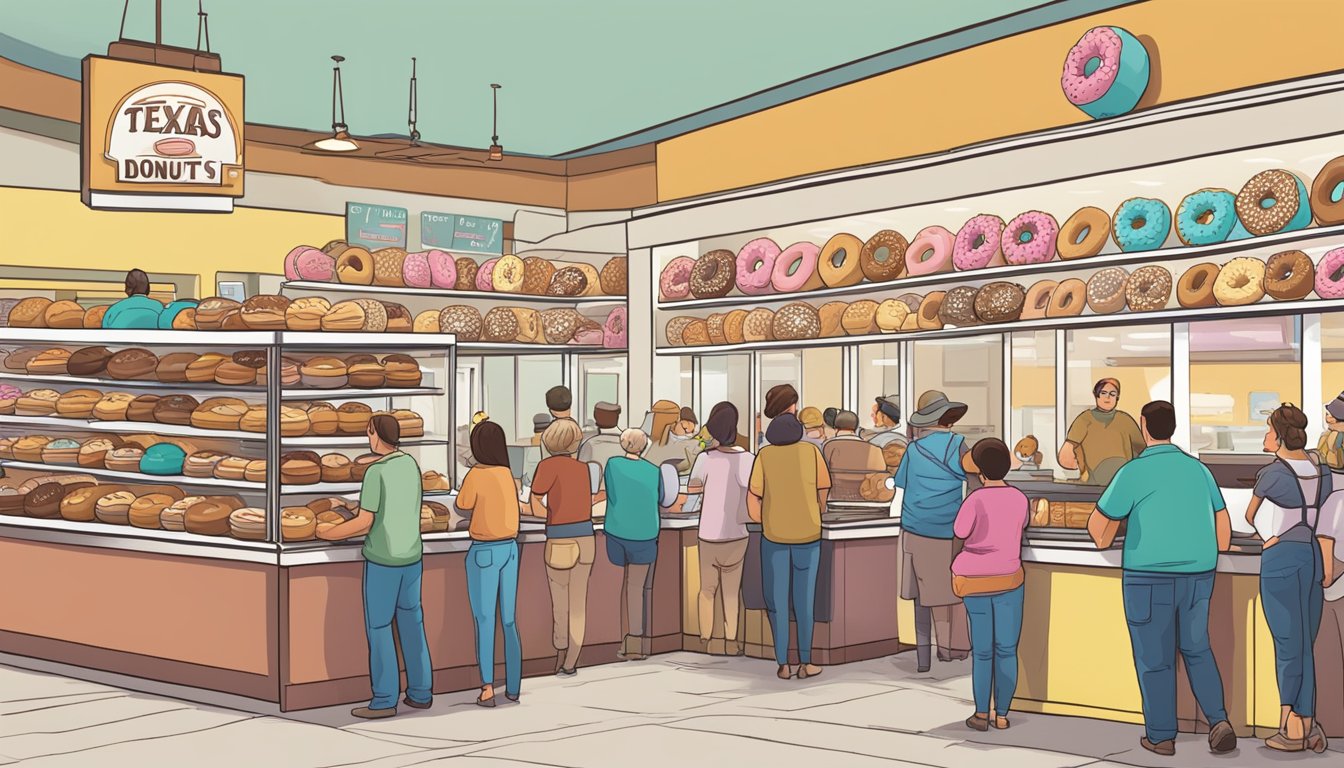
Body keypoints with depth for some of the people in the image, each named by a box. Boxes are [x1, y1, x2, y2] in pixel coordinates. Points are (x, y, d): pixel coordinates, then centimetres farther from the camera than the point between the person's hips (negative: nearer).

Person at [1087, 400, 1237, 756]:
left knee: (1154, 657, 9)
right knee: (1196, 648, 21)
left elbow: (1098, 526, -9)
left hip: (1150, 578, -5)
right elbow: (1223, 530, 10)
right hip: (1196, 576, 5)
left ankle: (1162, 736, 17)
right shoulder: (1198, 469, 6)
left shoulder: (1134, 472, -13)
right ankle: (1218, 721, 7)